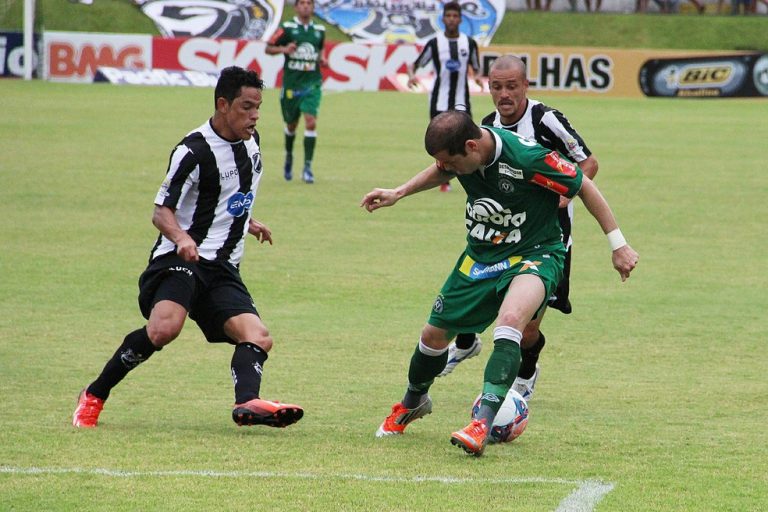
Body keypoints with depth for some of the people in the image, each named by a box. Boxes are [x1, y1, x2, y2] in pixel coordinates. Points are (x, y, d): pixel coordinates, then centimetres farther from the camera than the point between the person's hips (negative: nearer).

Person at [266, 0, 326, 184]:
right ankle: (288, 157, 41)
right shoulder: (287, 28, -3)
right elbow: (268, 48, 0)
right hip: (291, 83, -1)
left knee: (311, 122, -15)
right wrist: (283, 49, -19)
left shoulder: (319, 30, 7)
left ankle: (307, 167, -13)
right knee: (291, 125, 12)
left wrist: (321, 59, 4)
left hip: (312, 84, 1)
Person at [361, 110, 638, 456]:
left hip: (534, 253, -6)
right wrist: (398, 193, 8)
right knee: (434, 334, 13)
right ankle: (413, 402, 44)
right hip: (480, 255, 6)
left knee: (509, 320, -36)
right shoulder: (458, 153, -13)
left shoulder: (529, 159, -31)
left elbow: (583, 186, -17)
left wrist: (617, 243, -12)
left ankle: (484, 420, -42)